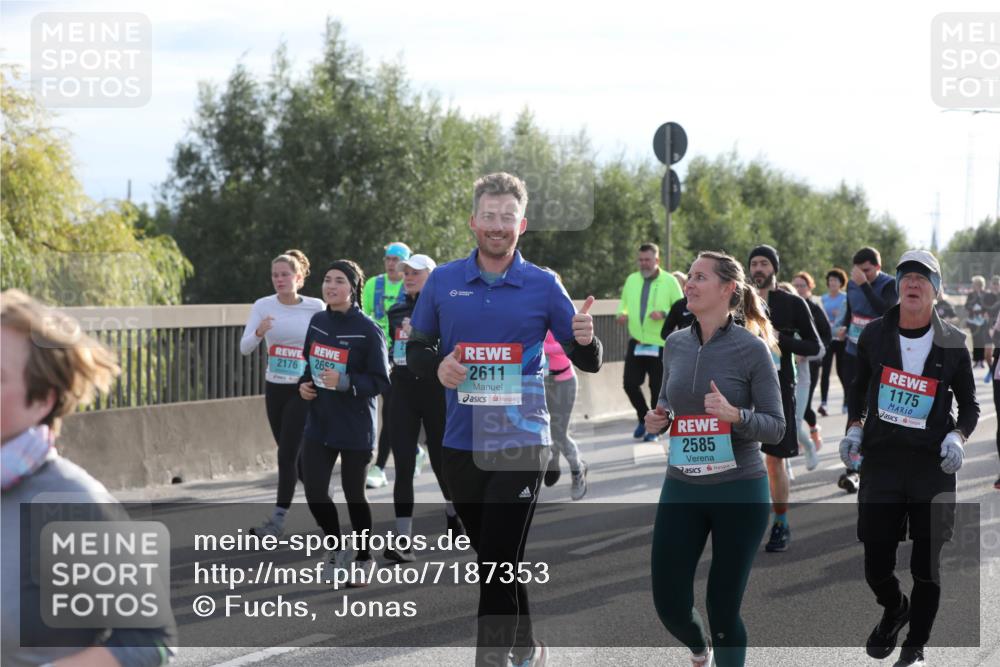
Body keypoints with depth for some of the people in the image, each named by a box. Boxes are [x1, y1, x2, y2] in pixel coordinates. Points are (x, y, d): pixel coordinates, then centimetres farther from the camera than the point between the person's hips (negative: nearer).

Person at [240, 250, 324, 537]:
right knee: (291, 453, 13)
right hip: (274, 388, 4)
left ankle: (278, 520, -7)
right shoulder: (263, 306, -4)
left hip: (304, 389, -4)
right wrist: (259, 332, -32)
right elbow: (245, 348, -12)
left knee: (288, 453, -11)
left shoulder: (316, 308, -10)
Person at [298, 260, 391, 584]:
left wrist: (346, 382, -26)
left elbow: (381, 381, -13)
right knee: (315, 491, -3)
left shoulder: (368, 330, -13)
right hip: (319, 423, 5)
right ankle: (336, 546, 23)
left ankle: (363, 558, 28)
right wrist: (304, 384, -1)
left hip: (355, 427, -5)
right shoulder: (318, 322, 5)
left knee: (354, 494, 8)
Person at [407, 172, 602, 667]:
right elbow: (415, 350, 12)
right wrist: (436, 366, -10)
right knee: (490, 557, 15)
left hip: (522, 444, -3)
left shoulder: (543, 286, -1)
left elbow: (587, 363, 3)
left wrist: (585, 340, -20)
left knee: (500, 560, -10)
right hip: (461, 444, 3)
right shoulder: (443, 281, 4)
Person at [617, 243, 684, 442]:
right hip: (636, 342, 3)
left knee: (657, 388, 2)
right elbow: (623, 304, 18)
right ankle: (643, 418, 23)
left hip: (660, 344, -3)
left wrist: (664, 314, -20)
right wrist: (622, 314, -4)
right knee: (630, 383, -2)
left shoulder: (669, 281, -2)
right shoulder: (631, 280, 9)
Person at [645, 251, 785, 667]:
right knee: (669, 604, 4)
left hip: (740, 491, -4)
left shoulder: (752, 348, -9)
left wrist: (735, 415, -26)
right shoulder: (675, 345, 4)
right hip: (681, 490, 4)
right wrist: (656, 422, -3)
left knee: (724, 609, 1)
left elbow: (775, 427, -8)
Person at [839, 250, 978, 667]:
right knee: (876, 565, 2)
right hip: (880, 463, 1)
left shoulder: (952, 343, 0)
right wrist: (854, 429, 6)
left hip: (933, 467, -1)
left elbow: (969, 404, 9)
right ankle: (894, 610, 37)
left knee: (926, 567, 3)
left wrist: (957, 436, -9)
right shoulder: (874, 335, 4)